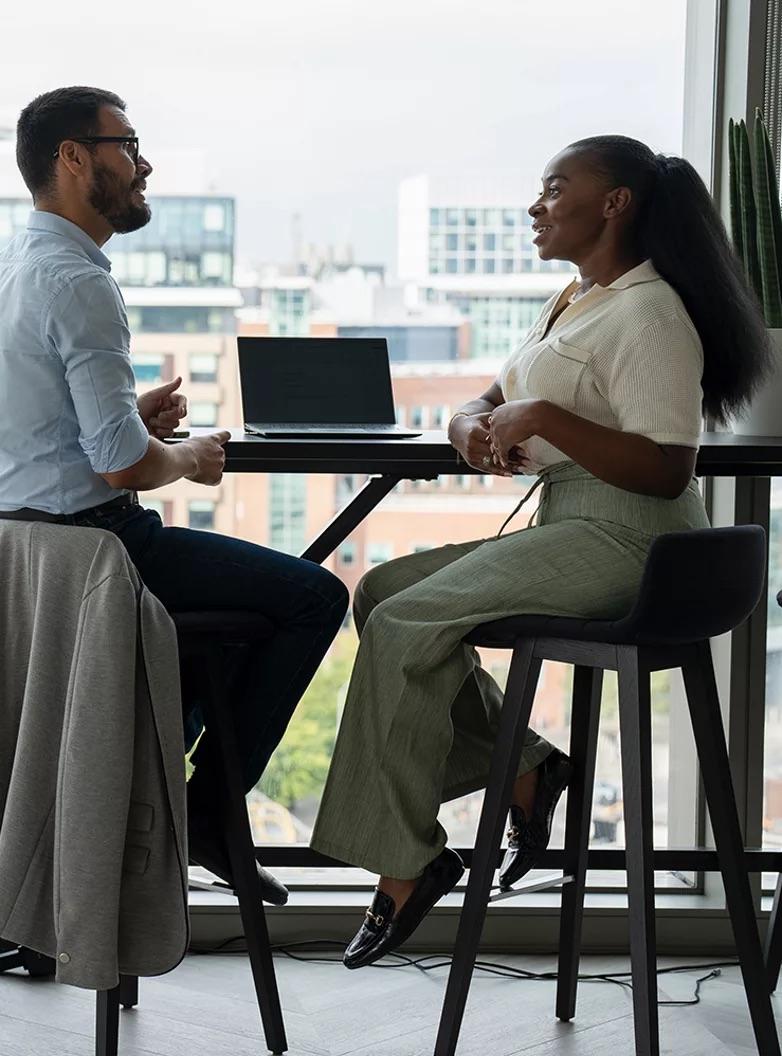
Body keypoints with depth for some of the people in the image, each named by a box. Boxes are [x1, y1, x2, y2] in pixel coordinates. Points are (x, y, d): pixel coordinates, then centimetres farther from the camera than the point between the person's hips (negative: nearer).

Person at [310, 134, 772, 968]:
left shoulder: (646, 315, -13)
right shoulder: (574, 302, 19)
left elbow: (666, 471, -22)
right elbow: (485, 402, 23)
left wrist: (544, 419, -24)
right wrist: (475, 429, -2)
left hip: (623, 538, -10)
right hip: (569, 528, 10)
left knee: (405, 624, -19)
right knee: (381, 592, 3)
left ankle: (403, 862, -10)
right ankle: (521, 768, 3)